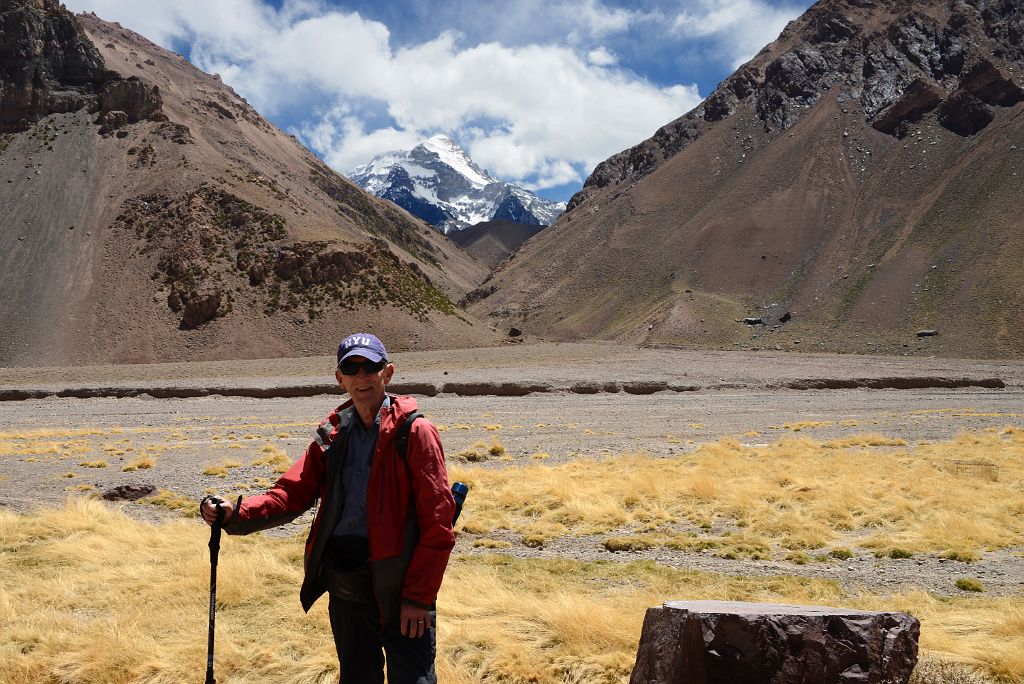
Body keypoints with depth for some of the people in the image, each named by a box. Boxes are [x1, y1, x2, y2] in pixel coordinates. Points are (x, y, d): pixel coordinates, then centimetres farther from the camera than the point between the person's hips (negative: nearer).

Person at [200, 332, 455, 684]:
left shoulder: (415, 432, -7)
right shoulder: (331, 435, 10)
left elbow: (437, 520, -11)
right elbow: (293, 493, 2)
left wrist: (418, 596, -14)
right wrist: (237, 515, -16)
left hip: (399, 589, -5)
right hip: (345, 588, 6)